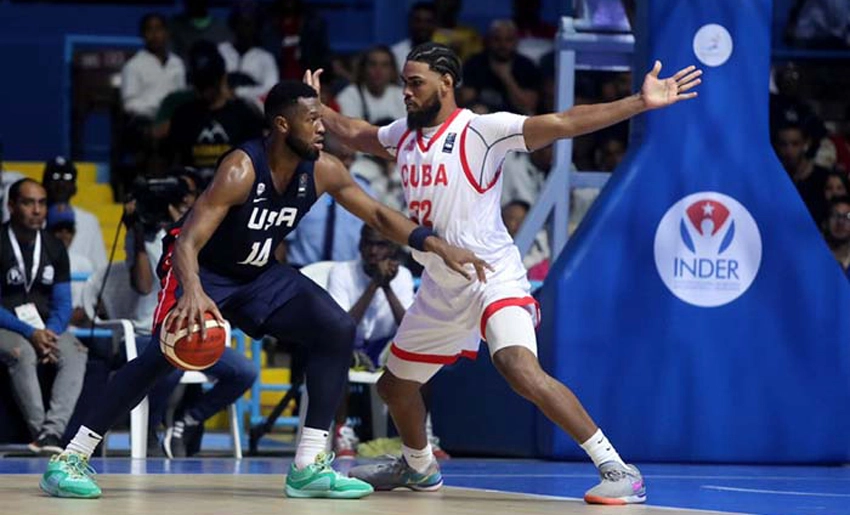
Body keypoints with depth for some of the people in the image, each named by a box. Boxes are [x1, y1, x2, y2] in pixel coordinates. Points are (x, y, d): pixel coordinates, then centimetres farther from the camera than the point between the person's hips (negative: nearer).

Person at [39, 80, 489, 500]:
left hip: (259, 274, 7)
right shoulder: (241, 169, -30)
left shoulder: (322, 171, -11)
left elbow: (379, 215, 1)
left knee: (337, 330, -8)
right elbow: (187, 241, -36)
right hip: (202, 270, -7)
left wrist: (438, 246, -13)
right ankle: (71, 458, -22)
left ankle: (310, 466, -5)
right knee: (168, 350, -28)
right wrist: (193, 292, -56)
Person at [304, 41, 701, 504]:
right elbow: (356, 134, 31)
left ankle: (618, 471, -28)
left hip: (493, 279, -8)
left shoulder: (481, 130, -14)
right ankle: (418, 467, 49)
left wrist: (639, 103, -32)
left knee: (522, 372, -31)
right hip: (440, 289, 8)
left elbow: (561, 124, -24)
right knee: (394, 385, 19)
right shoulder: (402, 135, 8)